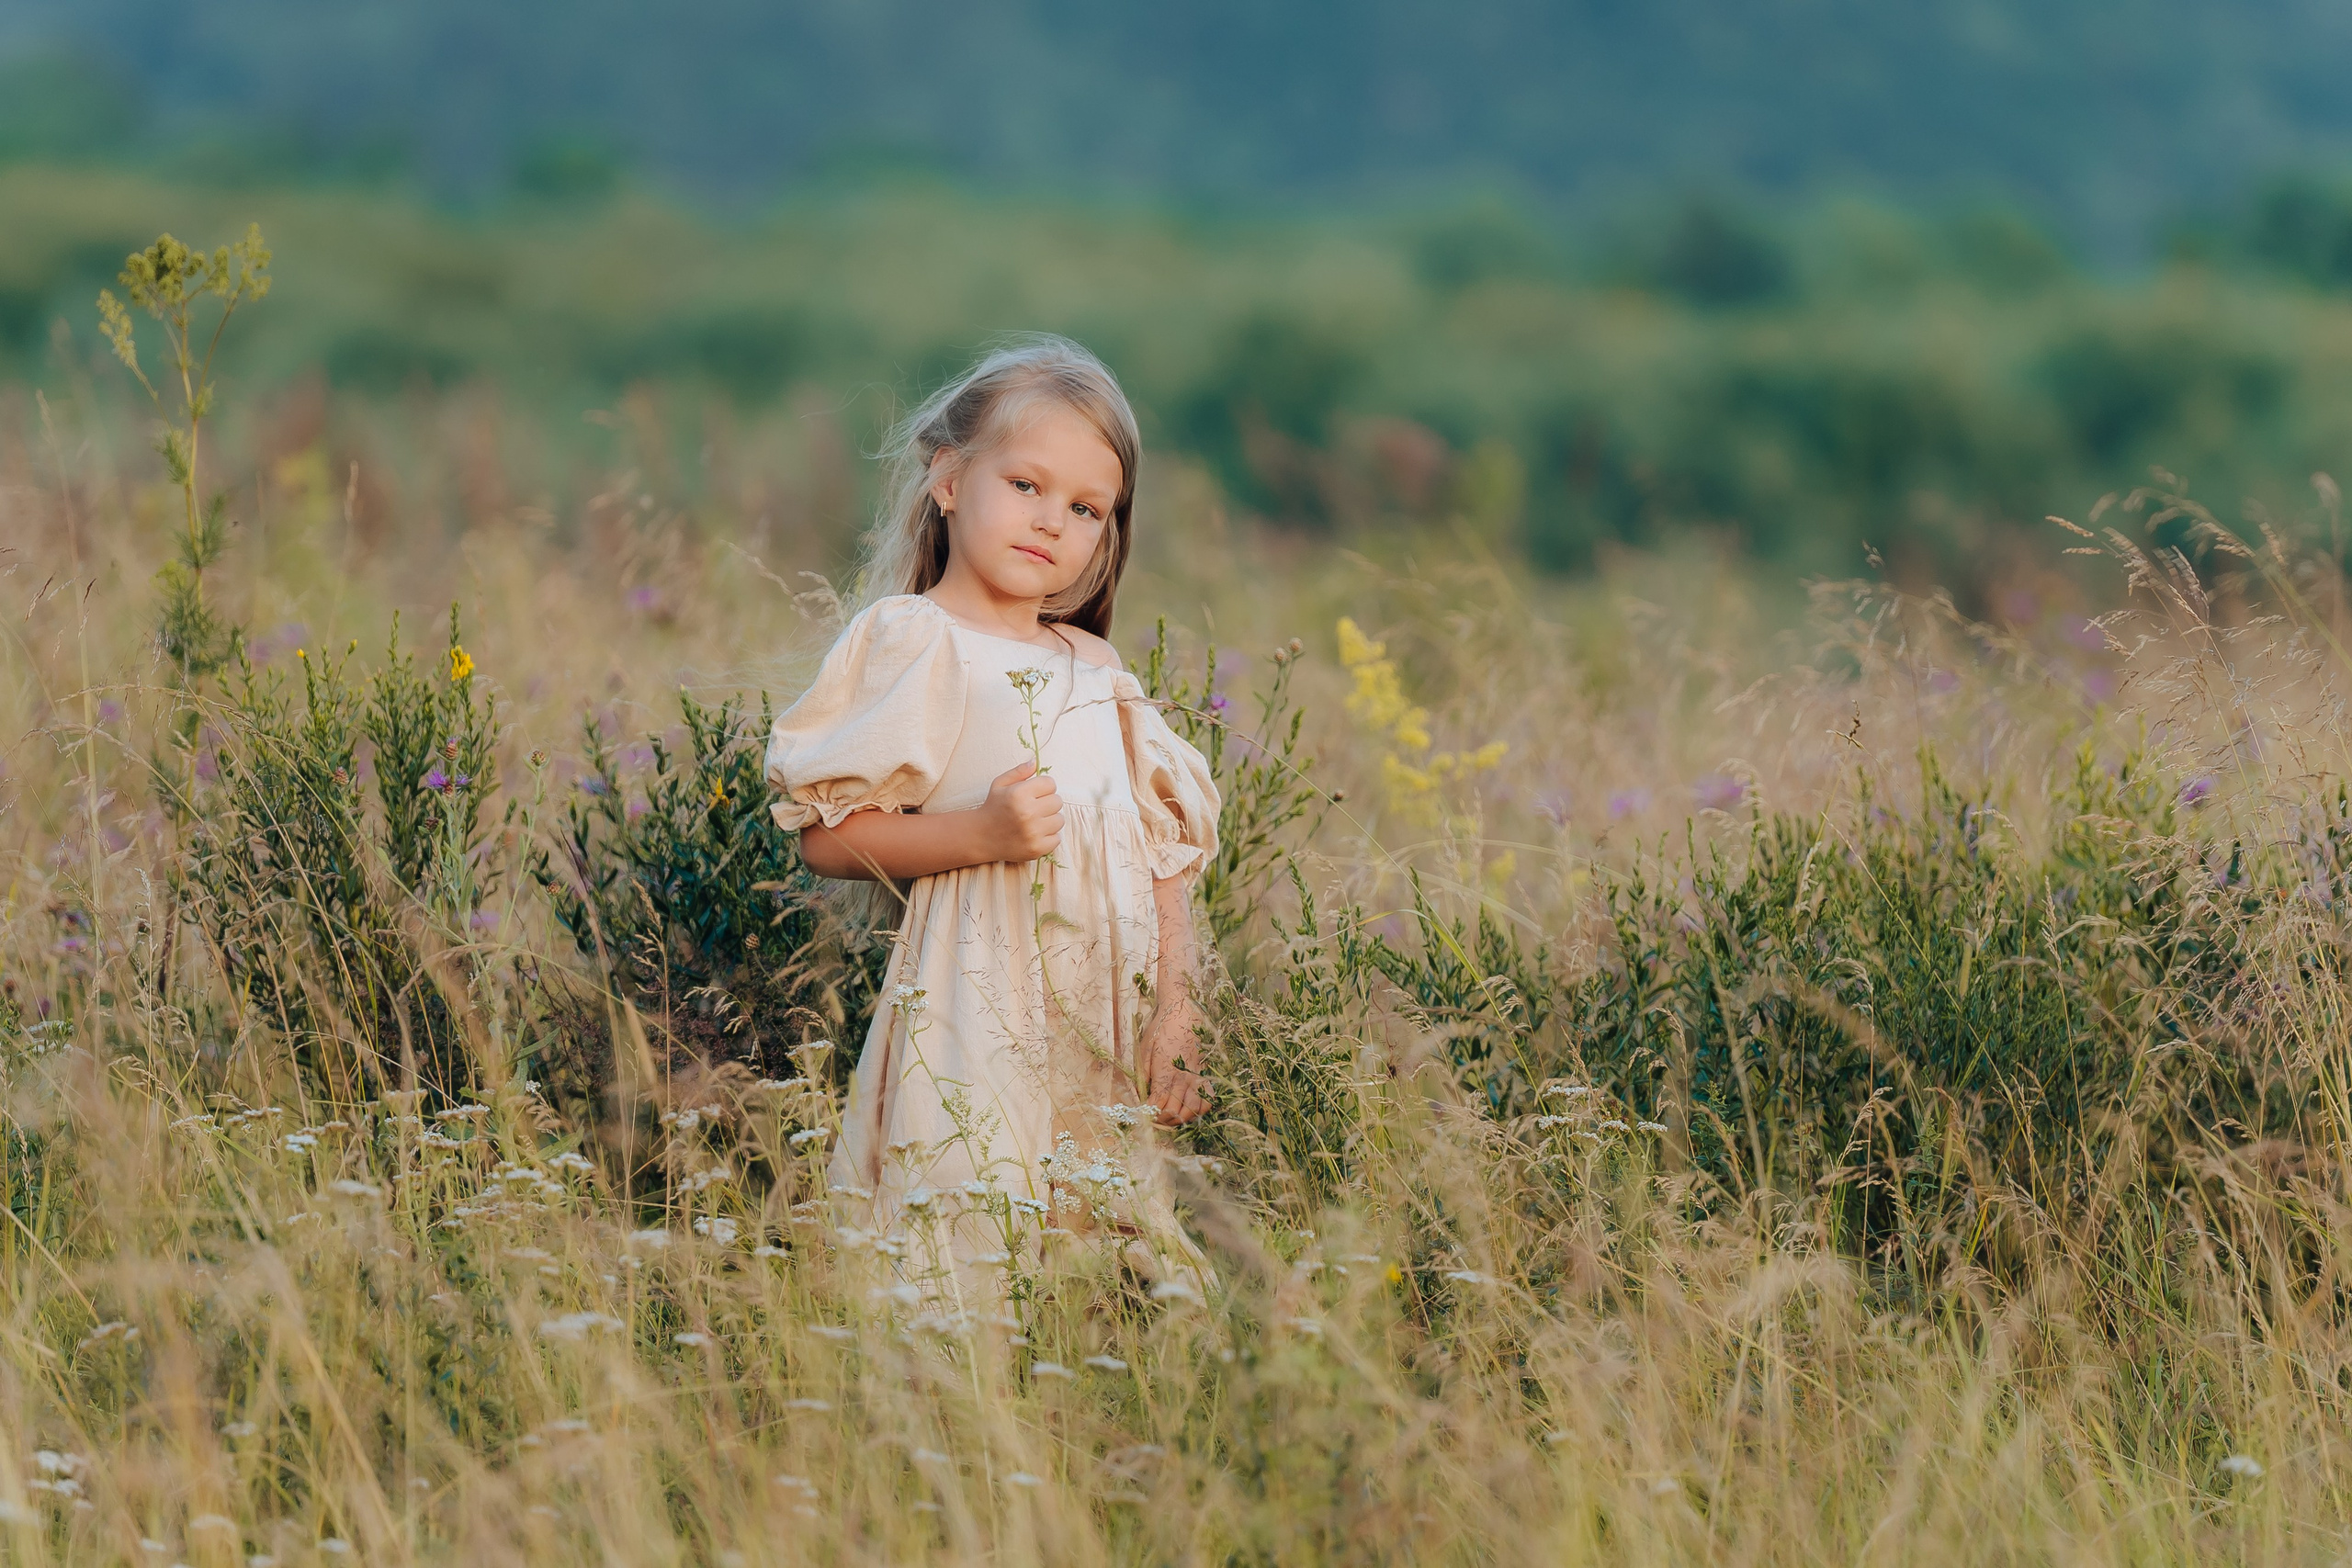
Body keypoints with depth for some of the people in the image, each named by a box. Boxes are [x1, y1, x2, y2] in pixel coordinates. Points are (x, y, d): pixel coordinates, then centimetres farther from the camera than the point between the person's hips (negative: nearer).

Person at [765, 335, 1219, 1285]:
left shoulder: (1094, 668, 19)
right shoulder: (911, 639, 0)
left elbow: (1162, 850, 17)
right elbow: (826, 840, -6)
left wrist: (1175, 1008, 4)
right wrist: (979, 833, -18)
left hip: (1112, 1015, 6)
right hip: (980, 1004, -6)